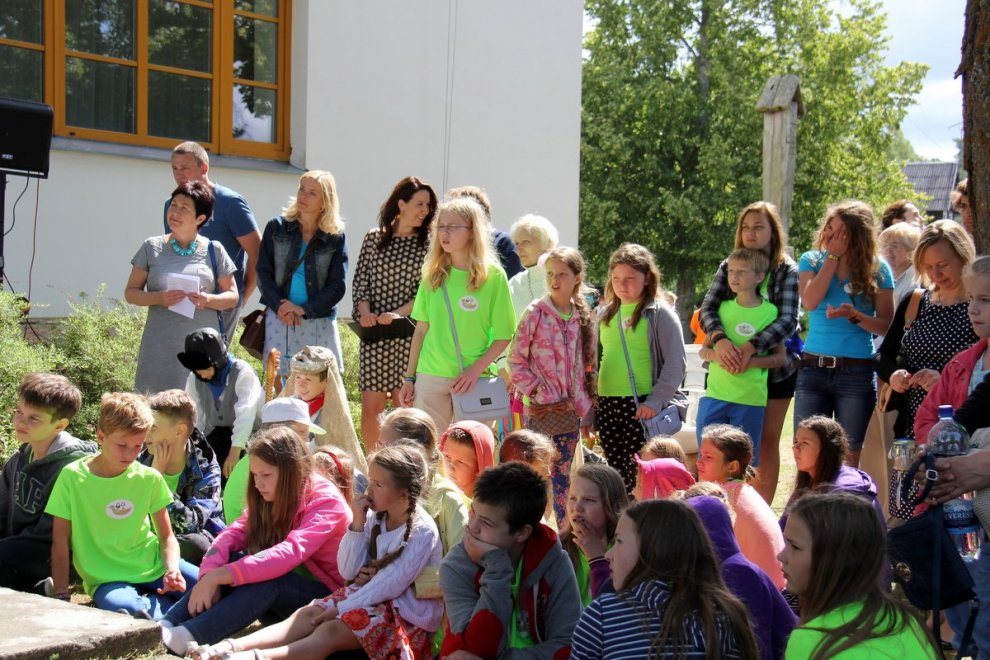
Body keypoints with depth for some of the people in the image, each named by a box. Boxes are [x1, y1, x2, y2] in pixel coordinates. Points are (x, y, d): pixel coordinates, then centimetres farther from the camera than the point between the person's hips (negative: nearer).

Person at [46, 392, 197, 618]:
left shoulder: (149, 478, 1)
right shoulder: (73, 477, -5)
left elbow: (167, 537, 7)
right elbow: (60, 542, -2)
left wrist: (172, 570, -13)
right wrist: (61, 598, -7)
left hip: (154, 566, 4)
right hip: (108, 579, -4)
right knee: (124, 609, -38)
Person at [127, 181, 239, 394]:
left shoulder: (213, 250, 7)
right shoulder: (152, 248, 7)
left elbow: (232, 296, 10)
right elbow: (130, 292, 8)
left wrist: (209, 300, -11)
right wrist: (158, 298, -11)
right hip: (160, 348, 0)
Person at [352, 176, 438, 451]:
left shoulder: (428, 244, 3)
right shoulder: (374, 238, 8)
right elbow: (360, 281, 8)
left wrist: (397, 314, -15)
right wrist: (365, 311, -9)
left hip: (409, 333, -2)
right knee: (371, 406, 1)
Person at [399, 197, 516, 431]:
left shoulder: (493, 276, -4)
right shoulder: (433, 274, 6)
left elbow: (504, 337, -4)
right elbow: (421, 329, 10)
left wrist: (476, 369, -16)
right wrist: (409, 378, 8)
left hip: (475, 380, -3)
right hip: (430, 377, 3)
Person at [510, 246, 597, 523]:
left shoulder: (583, 317, 8)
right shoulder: (535, 313, -3)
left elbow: (588, 364, 14)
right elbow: (515, 360, -4)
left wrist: (579, 402, 4)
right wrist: (536, 392, -10)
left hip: (571, 409, 4)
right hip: (540, 408, -4)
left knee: (563, 473, 10)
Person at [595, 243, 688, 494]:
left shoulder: (659, 313, -2)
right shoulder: (604, 314, 14)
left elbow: (676, 362, -6)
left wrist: (656, 401, -15)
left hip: (642, 407, -5)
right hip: (607, 406, 5)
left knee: (636, 476, -8)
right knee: (616, 474, 8)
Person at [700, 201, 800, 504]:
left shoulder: (787, 271, -4)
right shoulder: (728, 266, 4)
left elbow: (787, 320, -16)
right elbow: (707, 309, -7)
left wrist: (750, 348, -30)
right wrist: (720, 340, -28)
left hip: (773, 368, -2)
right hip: (730, 367, 2)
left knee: (767, 443, 6)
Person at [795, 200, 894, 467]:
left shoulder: (878, 269, 0)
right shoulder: (811, 260, 5)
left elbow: (886, 326, -1)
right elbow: (810, 302, -13)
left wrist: (854, 315, -19)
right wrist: (833, 256, -10)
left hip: (857, 372, -2)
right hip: (813, 368, 2)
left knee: (848, 459, 4)